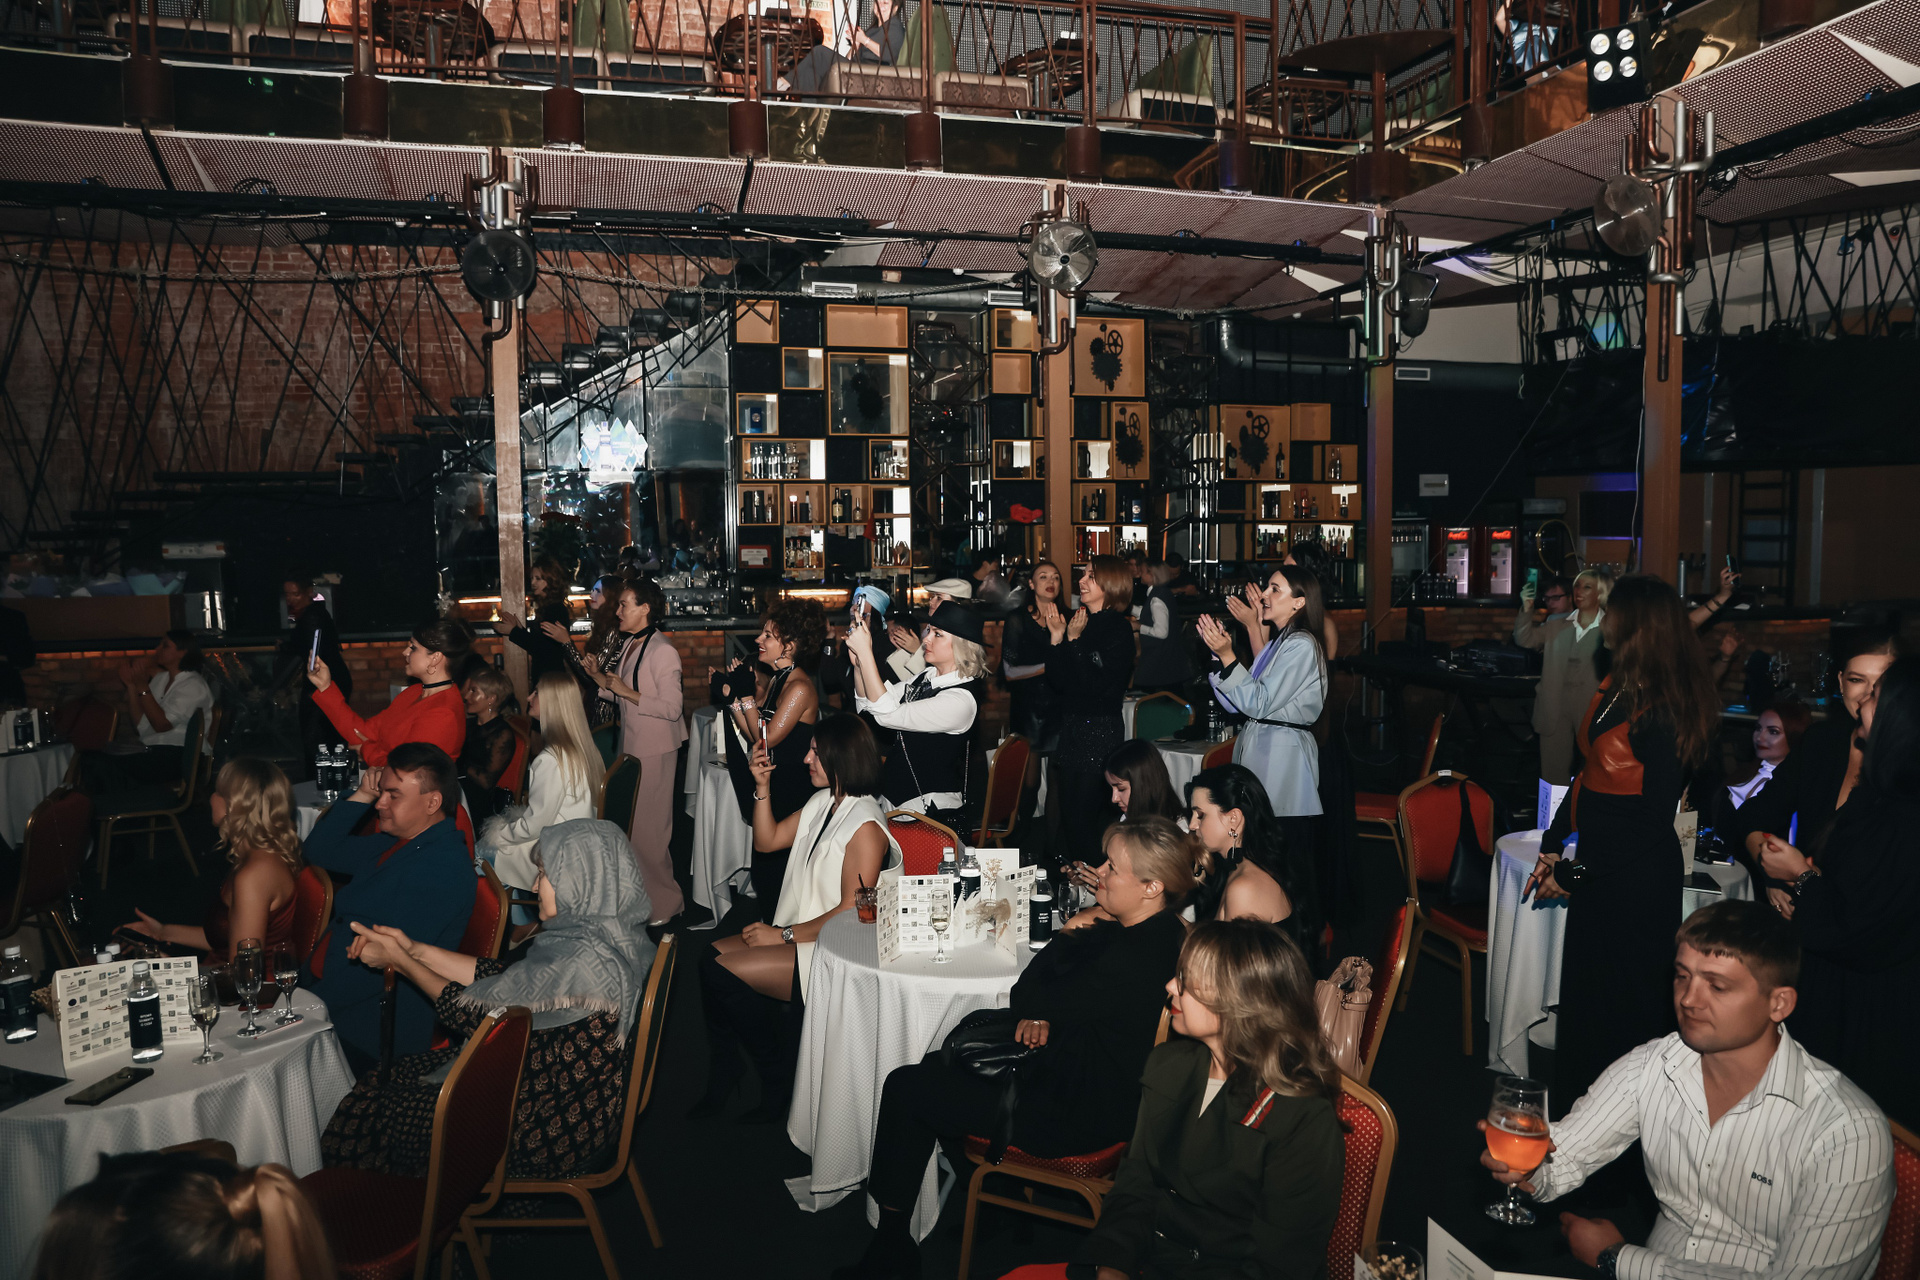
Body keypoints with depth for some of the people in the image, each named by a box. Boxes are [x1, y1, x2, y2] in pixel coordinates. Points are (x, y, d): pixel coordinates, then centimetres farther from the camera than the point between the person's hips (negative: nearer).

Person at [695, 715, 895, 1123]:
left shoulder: (865, 825, -18)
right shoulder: (823, 803, 9)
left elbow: (851, 912, -21)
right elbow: (768, 839, 19)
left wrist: (783, 934, -17)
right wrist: (763, 786, 5)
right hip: (799, 933, 9)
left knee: (722, 973, -17)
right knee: (712, 956, -9)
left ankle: (778, 1085, 0)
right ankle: (722, 1079, 1)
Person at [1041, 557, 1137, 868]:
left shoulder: (1118, 629, -9)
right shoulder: (1079, 622, 10)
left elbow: (1096, 685, -18)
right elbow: (1057, 682, 7)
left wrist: (1074, 641, -16)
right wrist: (1056, 637, -3)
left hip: (1101, 730, -7)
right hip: (1071, 726, 7)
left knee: (1085, 814, -4)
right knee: (1067, 811, 10)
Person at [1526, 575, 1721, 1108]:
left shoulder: (1662, 713, -22)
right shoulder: (1617, 685, 3)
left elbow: (1653, 820, -21)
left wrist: (1574, 874, -16)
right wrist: (1552, 845, 8)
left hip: (1636, 877, -8)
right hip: (1599, 864, 8)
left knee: (1624, 998, 8)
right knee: (1583, 980, 19)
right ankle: (1579, 1099, 37)